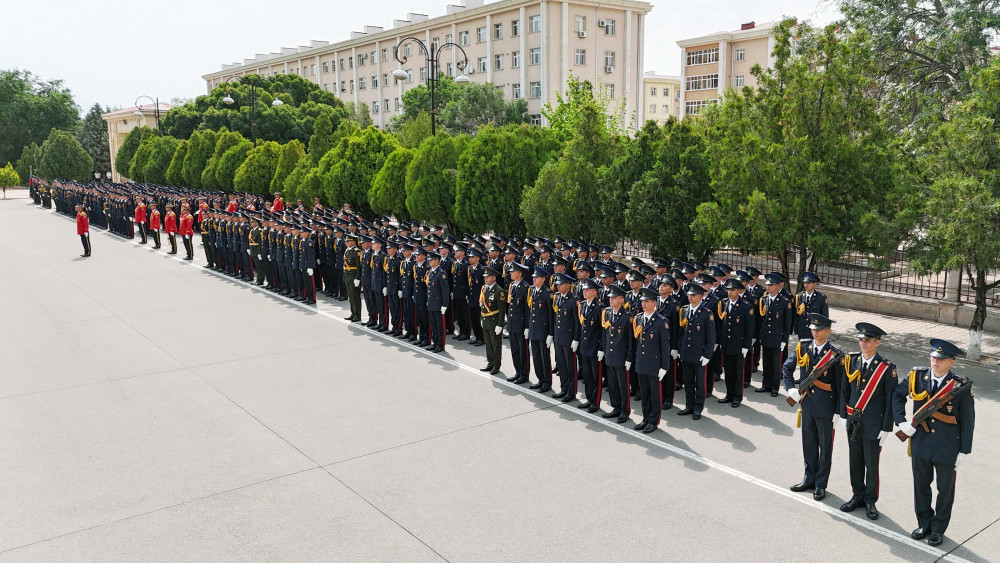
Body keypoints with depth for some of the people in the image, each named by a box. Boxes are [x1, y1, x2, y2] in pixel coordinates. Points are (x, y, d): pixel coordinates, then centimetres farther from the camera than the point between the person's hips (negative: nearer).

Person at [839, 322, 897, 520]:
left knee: (871, 465, 8)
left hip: (873, 425, -4)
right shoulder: (851, 361, 1)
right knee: (855, 462, 15)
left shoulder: (887, 368, -12)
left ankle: (870, 501, 23)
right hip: (853, 421, 4)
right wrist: (844, 415, 9)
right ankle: (858, 496, 30)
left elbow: (890, 400, -9)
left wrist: (886, 428, -9)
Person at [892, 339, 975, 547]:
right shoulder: (917, 376, -7)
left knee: (945, 489, 14)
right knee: (921, 486, 17)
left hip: (947, 448, -3)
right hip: (920, 444, 3)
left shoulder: (961, 387, -15)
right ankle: (924, 524, 36)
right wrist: (901, 421, -3)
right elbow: (897, 395, 8)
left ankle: (938, 528, 33)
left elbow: (968, 421, -7)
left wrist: (964, 451, -5)